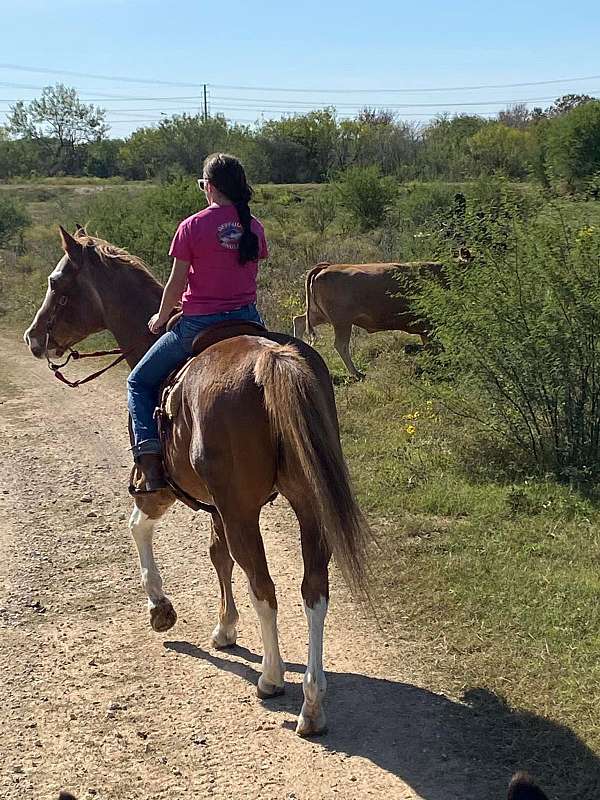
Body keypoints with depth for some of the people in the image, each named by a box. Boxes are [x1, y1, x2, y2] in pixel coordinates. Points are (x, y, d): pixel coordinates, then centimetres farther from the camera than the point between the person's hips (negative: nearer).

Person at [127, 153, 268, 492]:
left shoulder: (192, 226, -10)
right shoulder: (254, 227, 3)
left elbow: (176, 284, -6)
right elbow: (251, 273, 11)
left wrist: (161, 318, 11)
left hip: (198, 324, -4)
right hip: (247, 319, 4)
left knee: (140, 382, 13)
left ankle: (150, 461, -3)